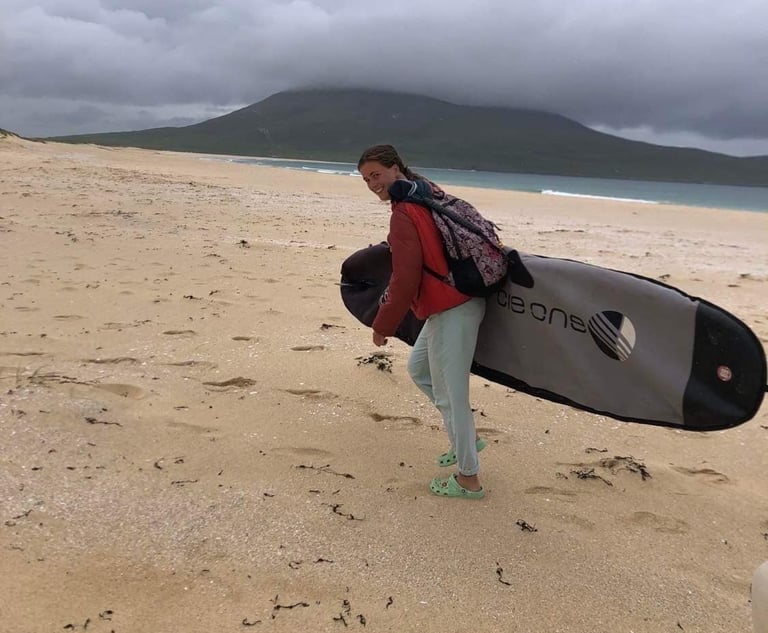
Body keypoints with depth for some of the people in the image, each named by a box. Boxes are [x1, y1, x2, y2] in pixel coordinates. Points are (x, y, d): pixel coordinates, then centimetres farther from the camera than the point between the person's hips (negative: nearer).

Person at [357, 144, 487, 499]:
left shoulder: (404, 214, -18)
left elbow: (405, 280, -22)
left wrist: (383, 326, -10)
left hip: (450, 312, -10)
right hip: (456, 302, 10)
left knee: (449, 394, 0)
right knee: (418, 369, 25)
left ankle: (468, 480, 14)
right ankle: (466, 438, 32)